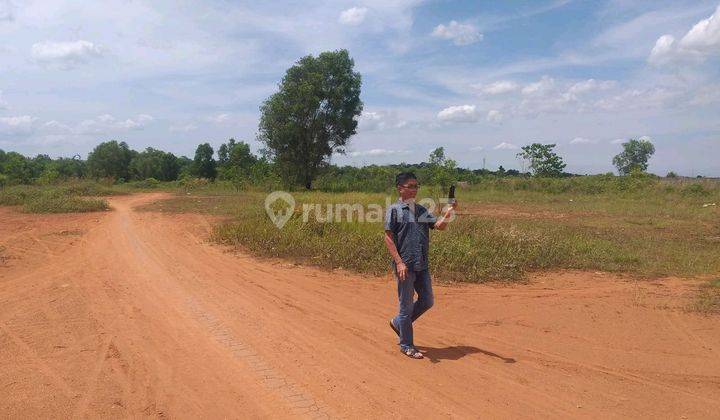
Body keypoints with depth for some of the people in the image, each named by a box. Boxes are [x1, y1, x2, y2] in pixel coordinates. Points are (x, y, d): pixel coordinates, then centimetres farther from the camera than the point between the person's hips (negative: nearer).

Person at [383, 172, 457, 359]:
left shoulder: (422, 210, 14)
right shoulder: (394, 210, -5)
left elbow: (439, 226, 3)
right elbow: (388, 237, -10)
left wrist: (449, 211, -14)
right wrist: (399, 262, -18)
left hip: (422, 265, 7)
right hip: (405, 266, -7)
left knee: (427, 301, 13)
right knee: (407, 305, 3)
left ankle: (398, 323, 34)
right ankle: (406, 345, 19)